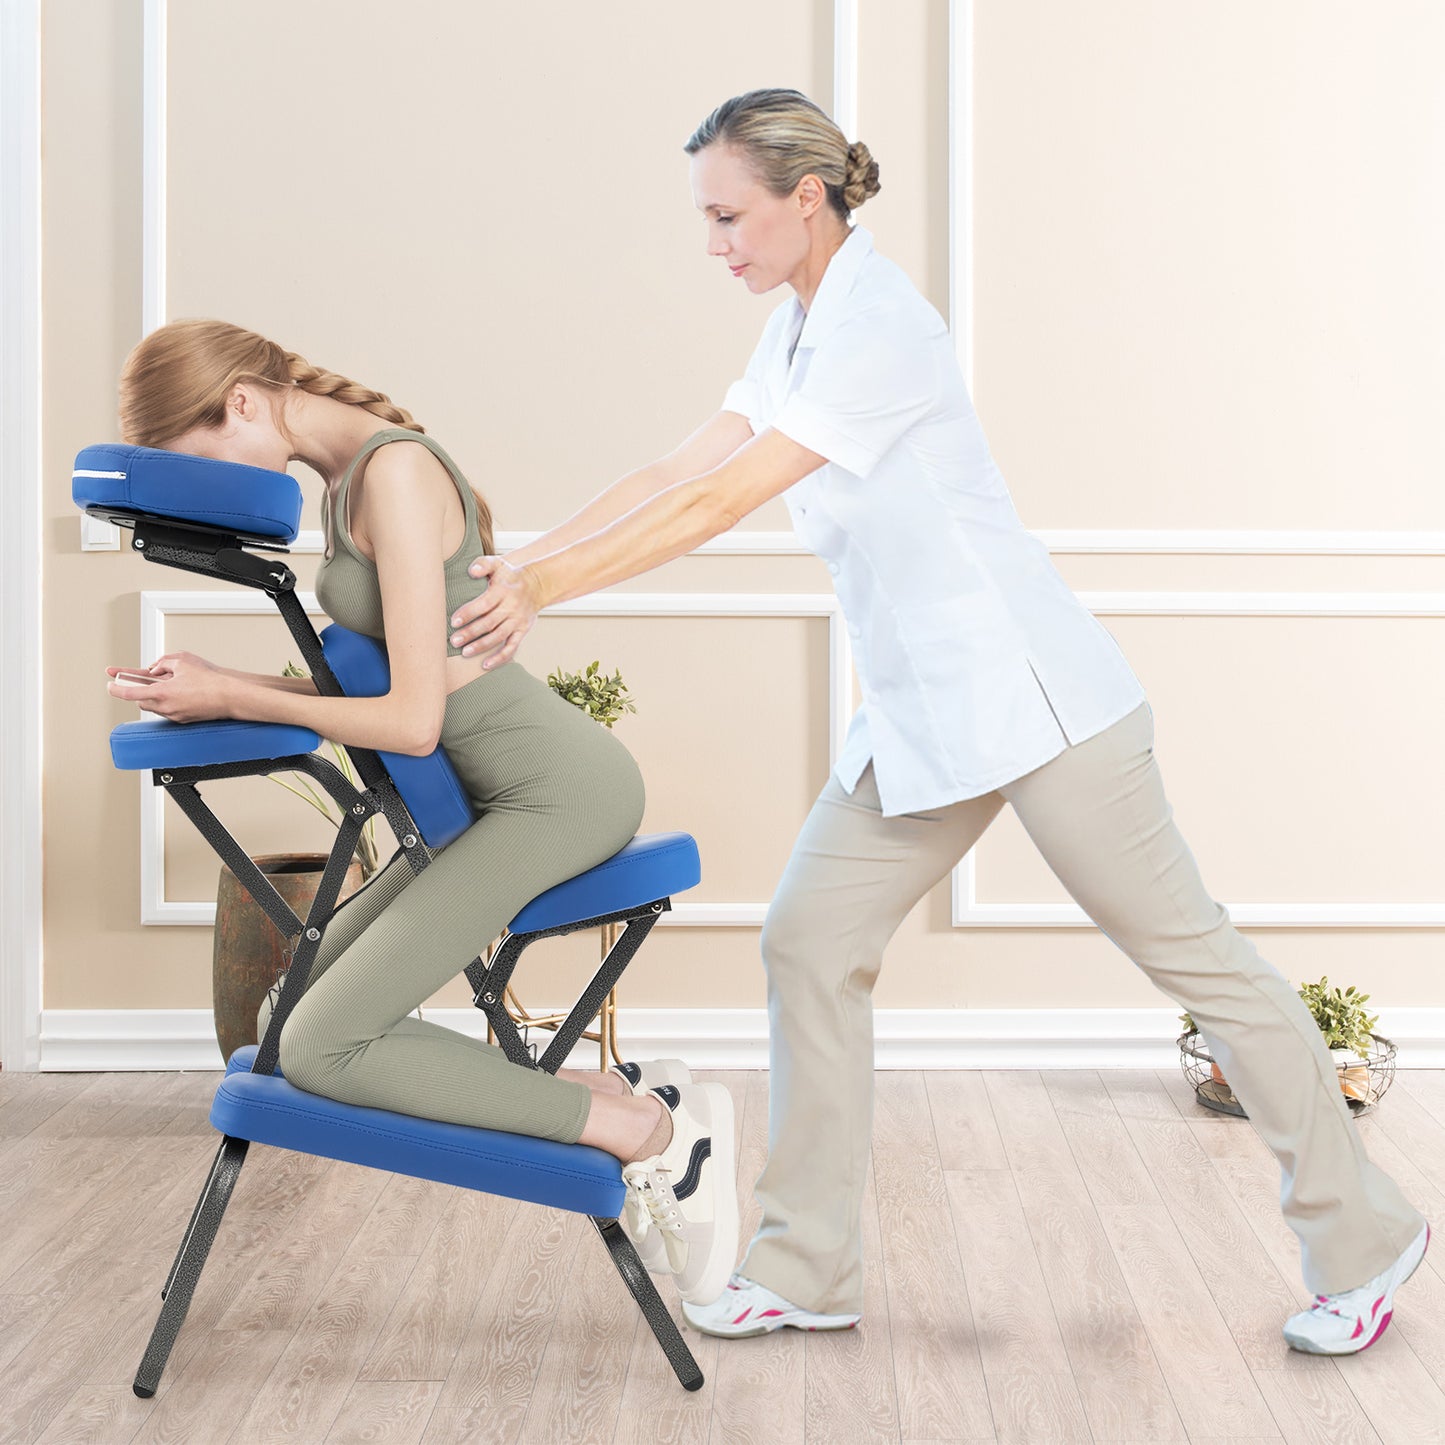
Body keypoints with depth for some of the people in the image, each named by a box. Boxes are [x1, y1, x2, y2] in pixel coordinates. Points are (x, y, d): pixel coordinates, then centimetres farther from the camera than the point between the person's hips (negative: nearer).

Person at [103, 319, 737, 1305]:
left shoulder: (395, 473, -18)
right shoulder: (350, 476, 11)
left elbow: (412, 719, -21)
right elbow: (373, 680, 17)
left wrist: (234, 699, -11)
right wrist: (223, 682, 5)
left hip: (556, 789, -10)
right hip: (499, 794, 10)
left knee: (324, 1049, -12)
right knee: (291, 1017, 7)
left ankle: (651, 1132, -8)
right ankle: (620, 1095, 5)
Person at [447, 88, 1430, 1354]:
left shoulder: (877, 329, -18)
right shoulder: (803, 328, 12)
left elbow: (720, 503, -23)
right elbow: (680, 470, 10)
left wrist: (542, 591, -20)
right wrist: (519, 563, 4)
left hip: (1031, 699, -9)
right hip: (923, 715, 9)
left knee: (1187, 952, 1)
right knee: (811, 943, 4)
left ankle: (1363, 1238, 17)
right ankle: (807, 1273, 14)